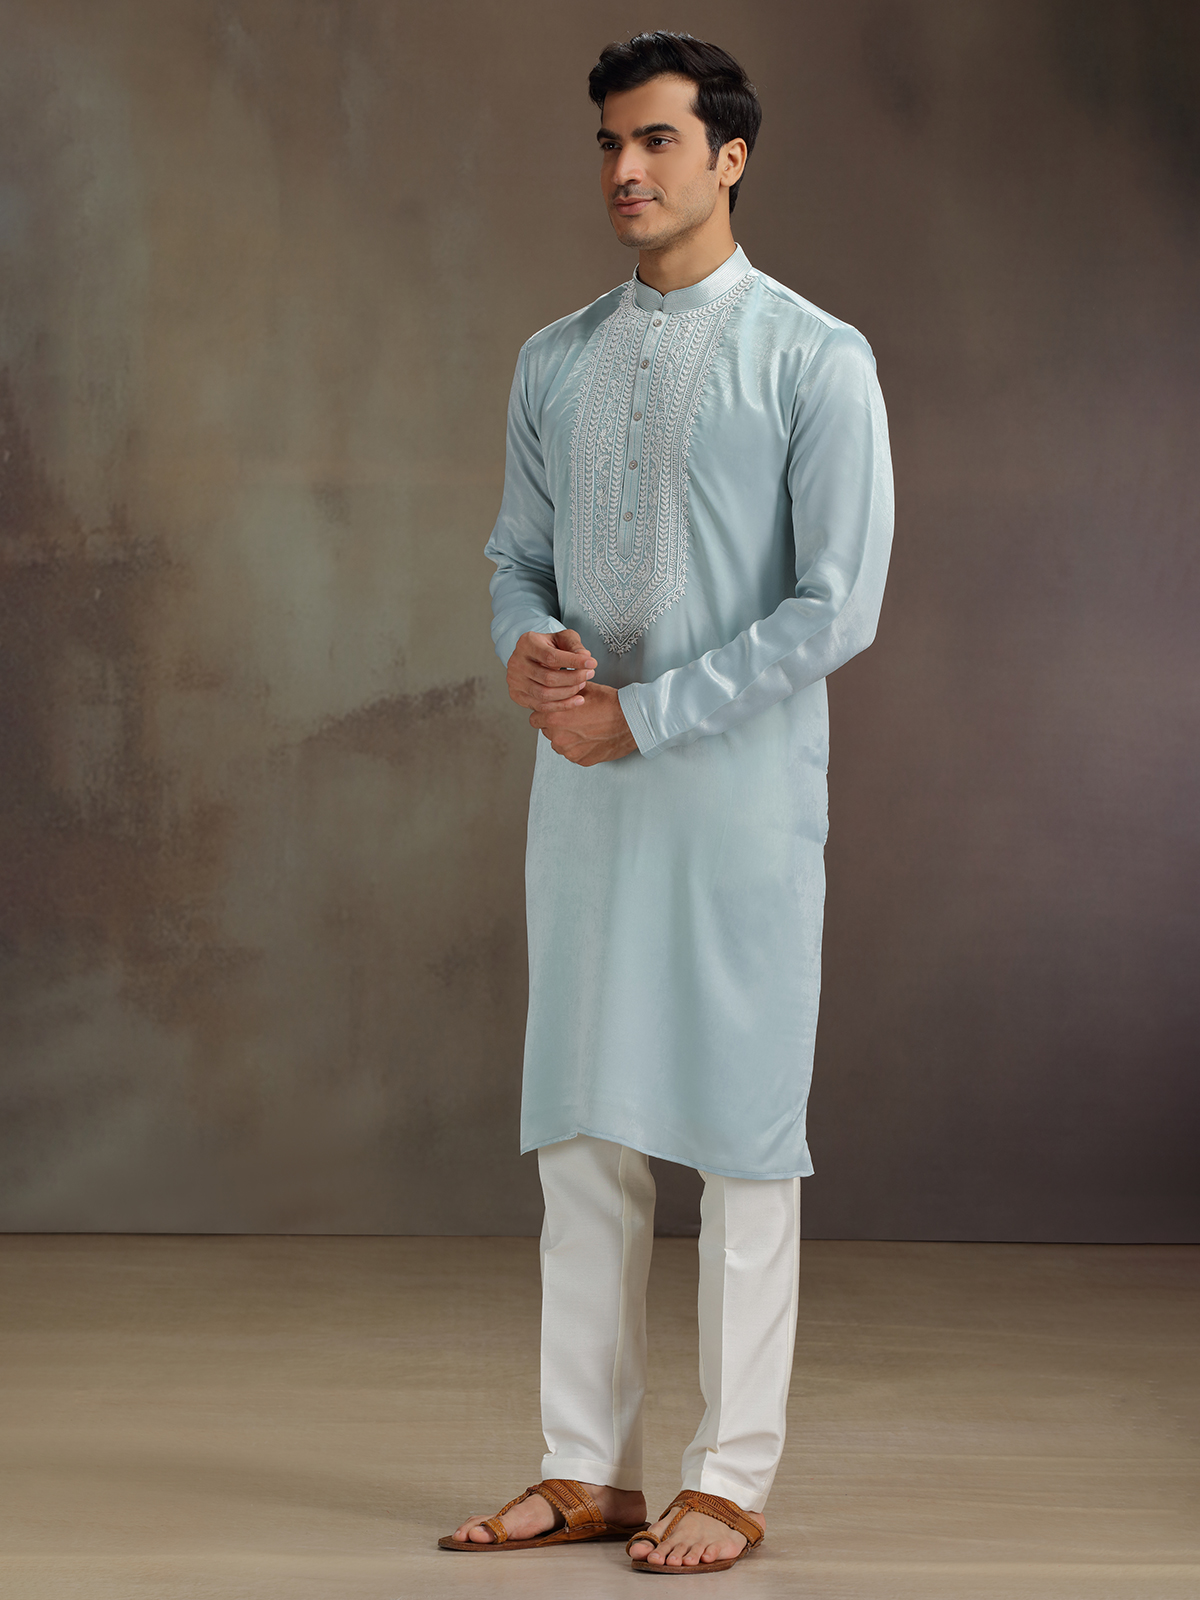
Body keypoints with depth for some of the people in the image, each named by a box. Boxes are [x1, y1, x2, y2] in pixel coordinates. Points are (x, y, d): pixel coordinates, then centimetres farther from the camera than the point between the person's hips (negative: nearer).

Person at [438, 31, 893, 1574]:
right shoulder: (553, 362, 12)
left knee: (741, 1129, 1)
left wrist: (642, 711, -14)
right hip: (583, 778, 5)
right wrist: (525, 643, -7)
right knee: (583, 1129, 7)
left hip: (739, 789, -5)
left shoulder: (816, 360, -5)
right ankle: (586, 1468, 16)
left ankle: (731, 1479, 10)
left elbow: (837, 605, -11)